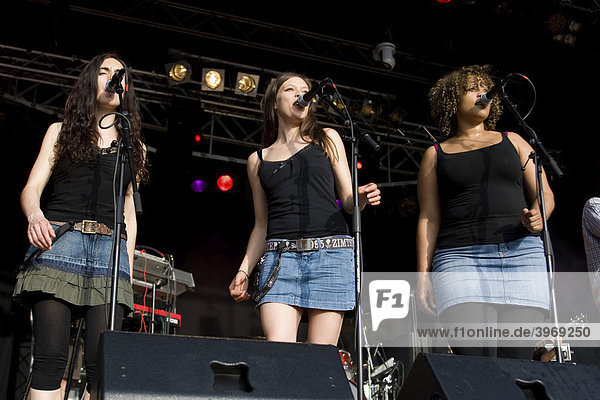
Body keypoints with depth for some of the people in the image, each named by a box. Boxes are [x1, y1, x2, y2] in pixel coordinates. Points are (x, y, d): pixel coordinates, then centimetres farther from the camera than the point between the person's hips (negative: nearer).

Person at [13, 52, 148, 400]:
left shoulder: (134, 146, 23)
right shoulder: (62, 132, 19)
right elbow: (31, 188, 8)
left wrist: (129, 265, 12)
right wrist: (35, 215, -15)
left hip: (110, 248, 2)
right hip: (59, 240, -1)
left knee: (103, 363, -12)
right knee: (51, 357, -13)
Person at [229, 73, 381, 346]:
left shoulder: (326, 139, 16)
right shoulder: (257, 160, 19)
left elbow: (348, 202, 12)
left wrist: (362, 197, -11)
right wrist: (244, 271, 8)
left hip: (331, 254, -1)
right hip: (279, 258, 1)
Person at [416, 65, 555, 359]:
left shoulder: (512, 142, 21)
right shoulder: (436, 155, 17)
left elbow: (545, 194, 16)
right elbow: (429, 218, 11)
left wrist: (538, 215, -8)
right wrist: (423, 274, 1)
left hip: (522, 256, 2)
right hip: (460, 259, -1)